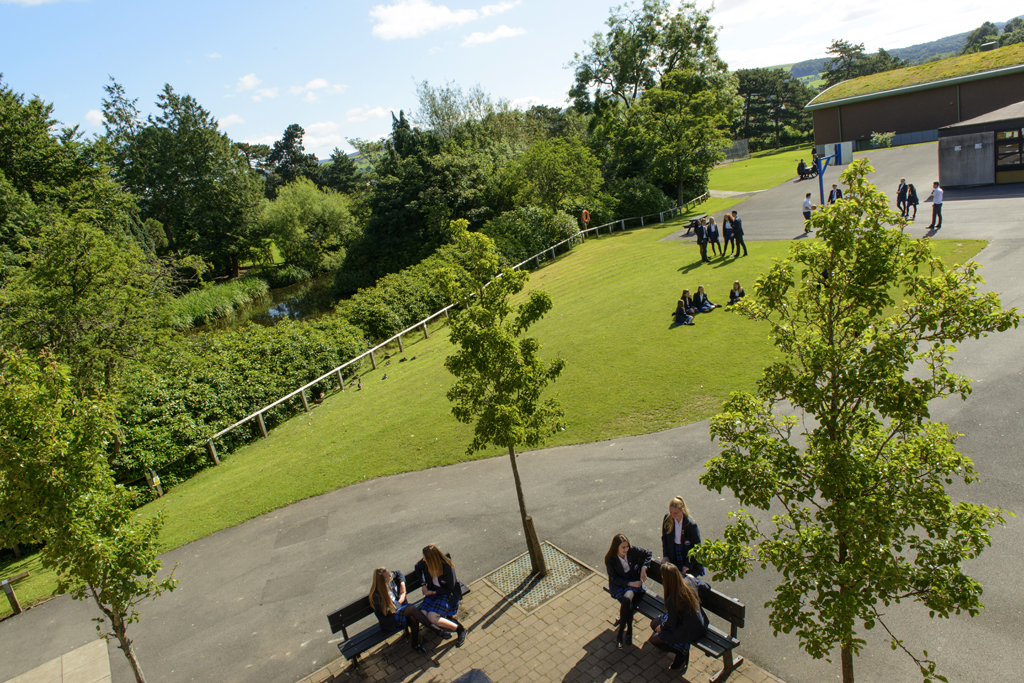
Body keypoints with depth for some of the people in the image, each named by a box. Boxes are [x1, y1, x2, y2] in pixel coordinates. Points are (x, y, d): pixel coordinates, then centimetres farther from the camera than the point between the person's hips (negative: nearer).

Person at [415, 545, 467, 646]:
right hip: (432, 591, 6)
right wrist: (424, 584, 3)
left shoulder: (447, 568, -27)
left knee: (431, 617, -24)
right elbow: (418, 568, 12)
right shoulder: (426, 563, -12)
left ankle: (460, 629, -7)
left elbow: (450, 589, -15)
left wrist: (433, 592, -17)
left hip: (447, 594, -6)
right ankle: (447, 619, 4)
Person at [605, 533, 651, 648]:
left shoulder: (632, 550, -9)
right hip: (619, 585, -1)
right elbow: (614, 578, -11)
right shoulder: (610, 559, -13)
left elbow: (647, 553, 5)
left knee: (627, 598, -30)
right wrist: (630, 583, -21)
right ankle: (628, 631, -7)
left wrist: (643, 568, -8)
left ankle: (620, 632, -13)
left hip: (634, 582, 2)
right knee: (629, 605, -30)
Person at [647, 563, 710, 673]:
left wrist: (661, 627, 5)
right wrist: (692, 577, 24)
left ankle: (682, 651, 7)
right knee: (654, 623, 18)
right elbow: (706, 586, 7)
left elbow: (671, 625, -17)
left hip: (690, 631, -7)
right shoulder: (689, 581, -14)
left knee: (654, 639, 8)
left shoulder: (671, 600, -31)